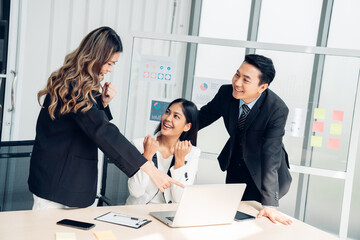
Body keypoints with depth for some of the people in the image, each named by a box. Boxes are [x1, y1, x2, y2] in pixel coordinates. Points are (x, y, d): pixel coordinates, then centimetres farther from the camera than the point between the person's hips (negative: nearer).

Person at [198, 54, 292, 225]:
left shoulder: (277, 110, -31)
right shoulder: (226, 93, -19)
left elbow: (271, 155, -34)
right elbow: (203, 116, -1)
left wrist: (269, 204, -36)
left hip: (261, 171, -4)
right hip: (235, 165, 4)